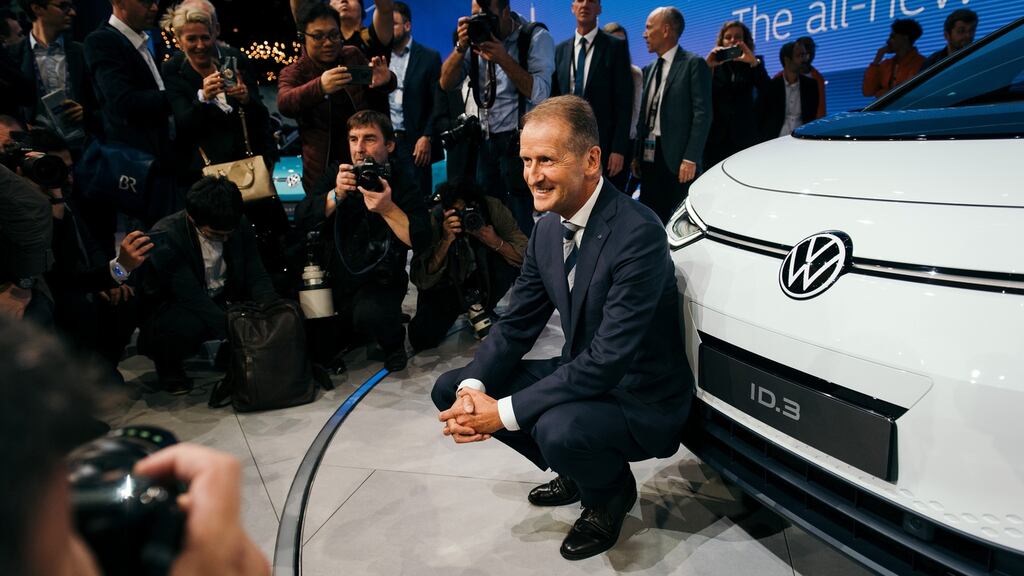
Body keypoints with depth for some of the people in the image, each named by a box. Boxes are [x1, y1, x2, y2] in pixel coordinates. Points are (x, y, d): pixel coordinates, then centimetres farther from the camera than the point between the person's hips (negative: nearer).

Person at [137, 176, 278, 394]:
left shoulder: (240, 225, -10)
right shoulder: (164, 237, -25)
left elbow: (257, 278, -9)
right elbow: (193, 298, -31)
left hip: (221, 303, 4)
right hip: (169, 308, -4)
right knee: (188, 324, -38)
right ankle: (167, 365, -3)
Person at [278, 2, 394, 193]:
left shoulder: (353, 56, 3)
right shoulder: (293, 73, -5)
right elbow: (284, 104, -25)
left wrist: (386, 80, -21)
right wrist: (319, 87, -46)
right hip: (323, 170, -2)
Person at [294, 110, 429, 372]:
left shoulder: (402, 181, -9)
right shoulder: (340, 174, 1)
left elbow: (421, 241, -20)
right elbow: (301, 219, -9)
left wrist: (388, 208, -33)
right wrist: (336, 195, -24)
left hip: (380, 280, -4)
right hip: (335, 276, 4)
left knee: (369, 315, -32)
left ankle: (393, 342, 3)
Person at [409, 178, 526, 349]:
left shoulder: (493, 208, -23)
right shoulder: (433, 220, -26)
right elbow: (421, 281, -27)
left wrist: (496, 242, -39)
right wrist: (446, 241, -39)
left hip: (484, 277, 1)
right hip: (444, 283, -1)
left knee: (508, 260, -29)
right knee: (422, 338, -19)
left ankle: (479, 304, 1)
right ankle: (469, 302, 9)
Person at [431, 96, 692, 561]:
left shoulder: (638, 233, -27)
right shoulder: (547, 226, -1)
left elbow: (610, 358, -31)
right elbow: (517, 324, 1)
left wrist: (505, 411, -29)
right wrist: (472, 387, -17)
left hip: (642, 399, -7)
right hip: (579, 375, 8)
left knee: (558, 428, -38)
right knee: (449, 390, 2)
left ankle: (611, 492, 2)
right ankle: (576, 471, 17)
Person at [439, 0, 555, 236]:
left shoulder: (536, 38, -7)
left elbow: (540, 94, -17)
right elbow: (446, 83, 1)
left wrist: (503, 58, -25)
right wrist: (461, 46, -14)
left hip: (520, 140, -5)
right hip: (486, 139, 5)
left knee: (519, 223, -7)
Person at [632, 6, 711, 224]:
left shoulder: (694, 64, -3)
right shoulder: (650, 69, 19)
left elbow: (703, 114, -10)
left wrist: (691, 158, -17)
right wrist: (637, 155, 12)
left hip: (677, 159, -7)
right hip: (649, 158, 7)